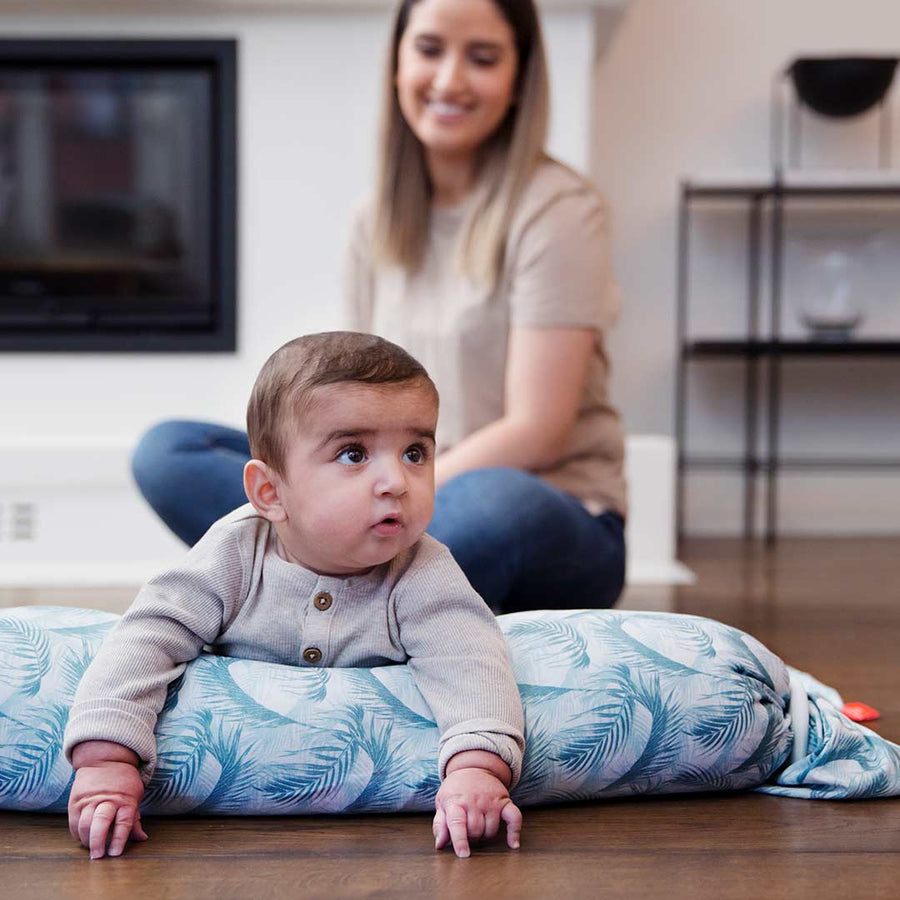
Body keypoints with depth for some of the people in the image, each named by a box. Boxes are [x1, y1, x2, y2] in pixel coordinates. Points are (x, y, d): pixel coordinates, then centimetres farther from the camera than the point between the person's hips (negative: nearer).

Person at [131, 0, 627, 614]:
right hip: (409, 511, 6)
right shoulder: (379, 225, 9)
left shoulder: (558, 211, -8)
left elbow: (536, 432, -13)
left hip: (545, 525, -5)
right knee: (168, 452, -9)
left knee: (491, 504, -41)